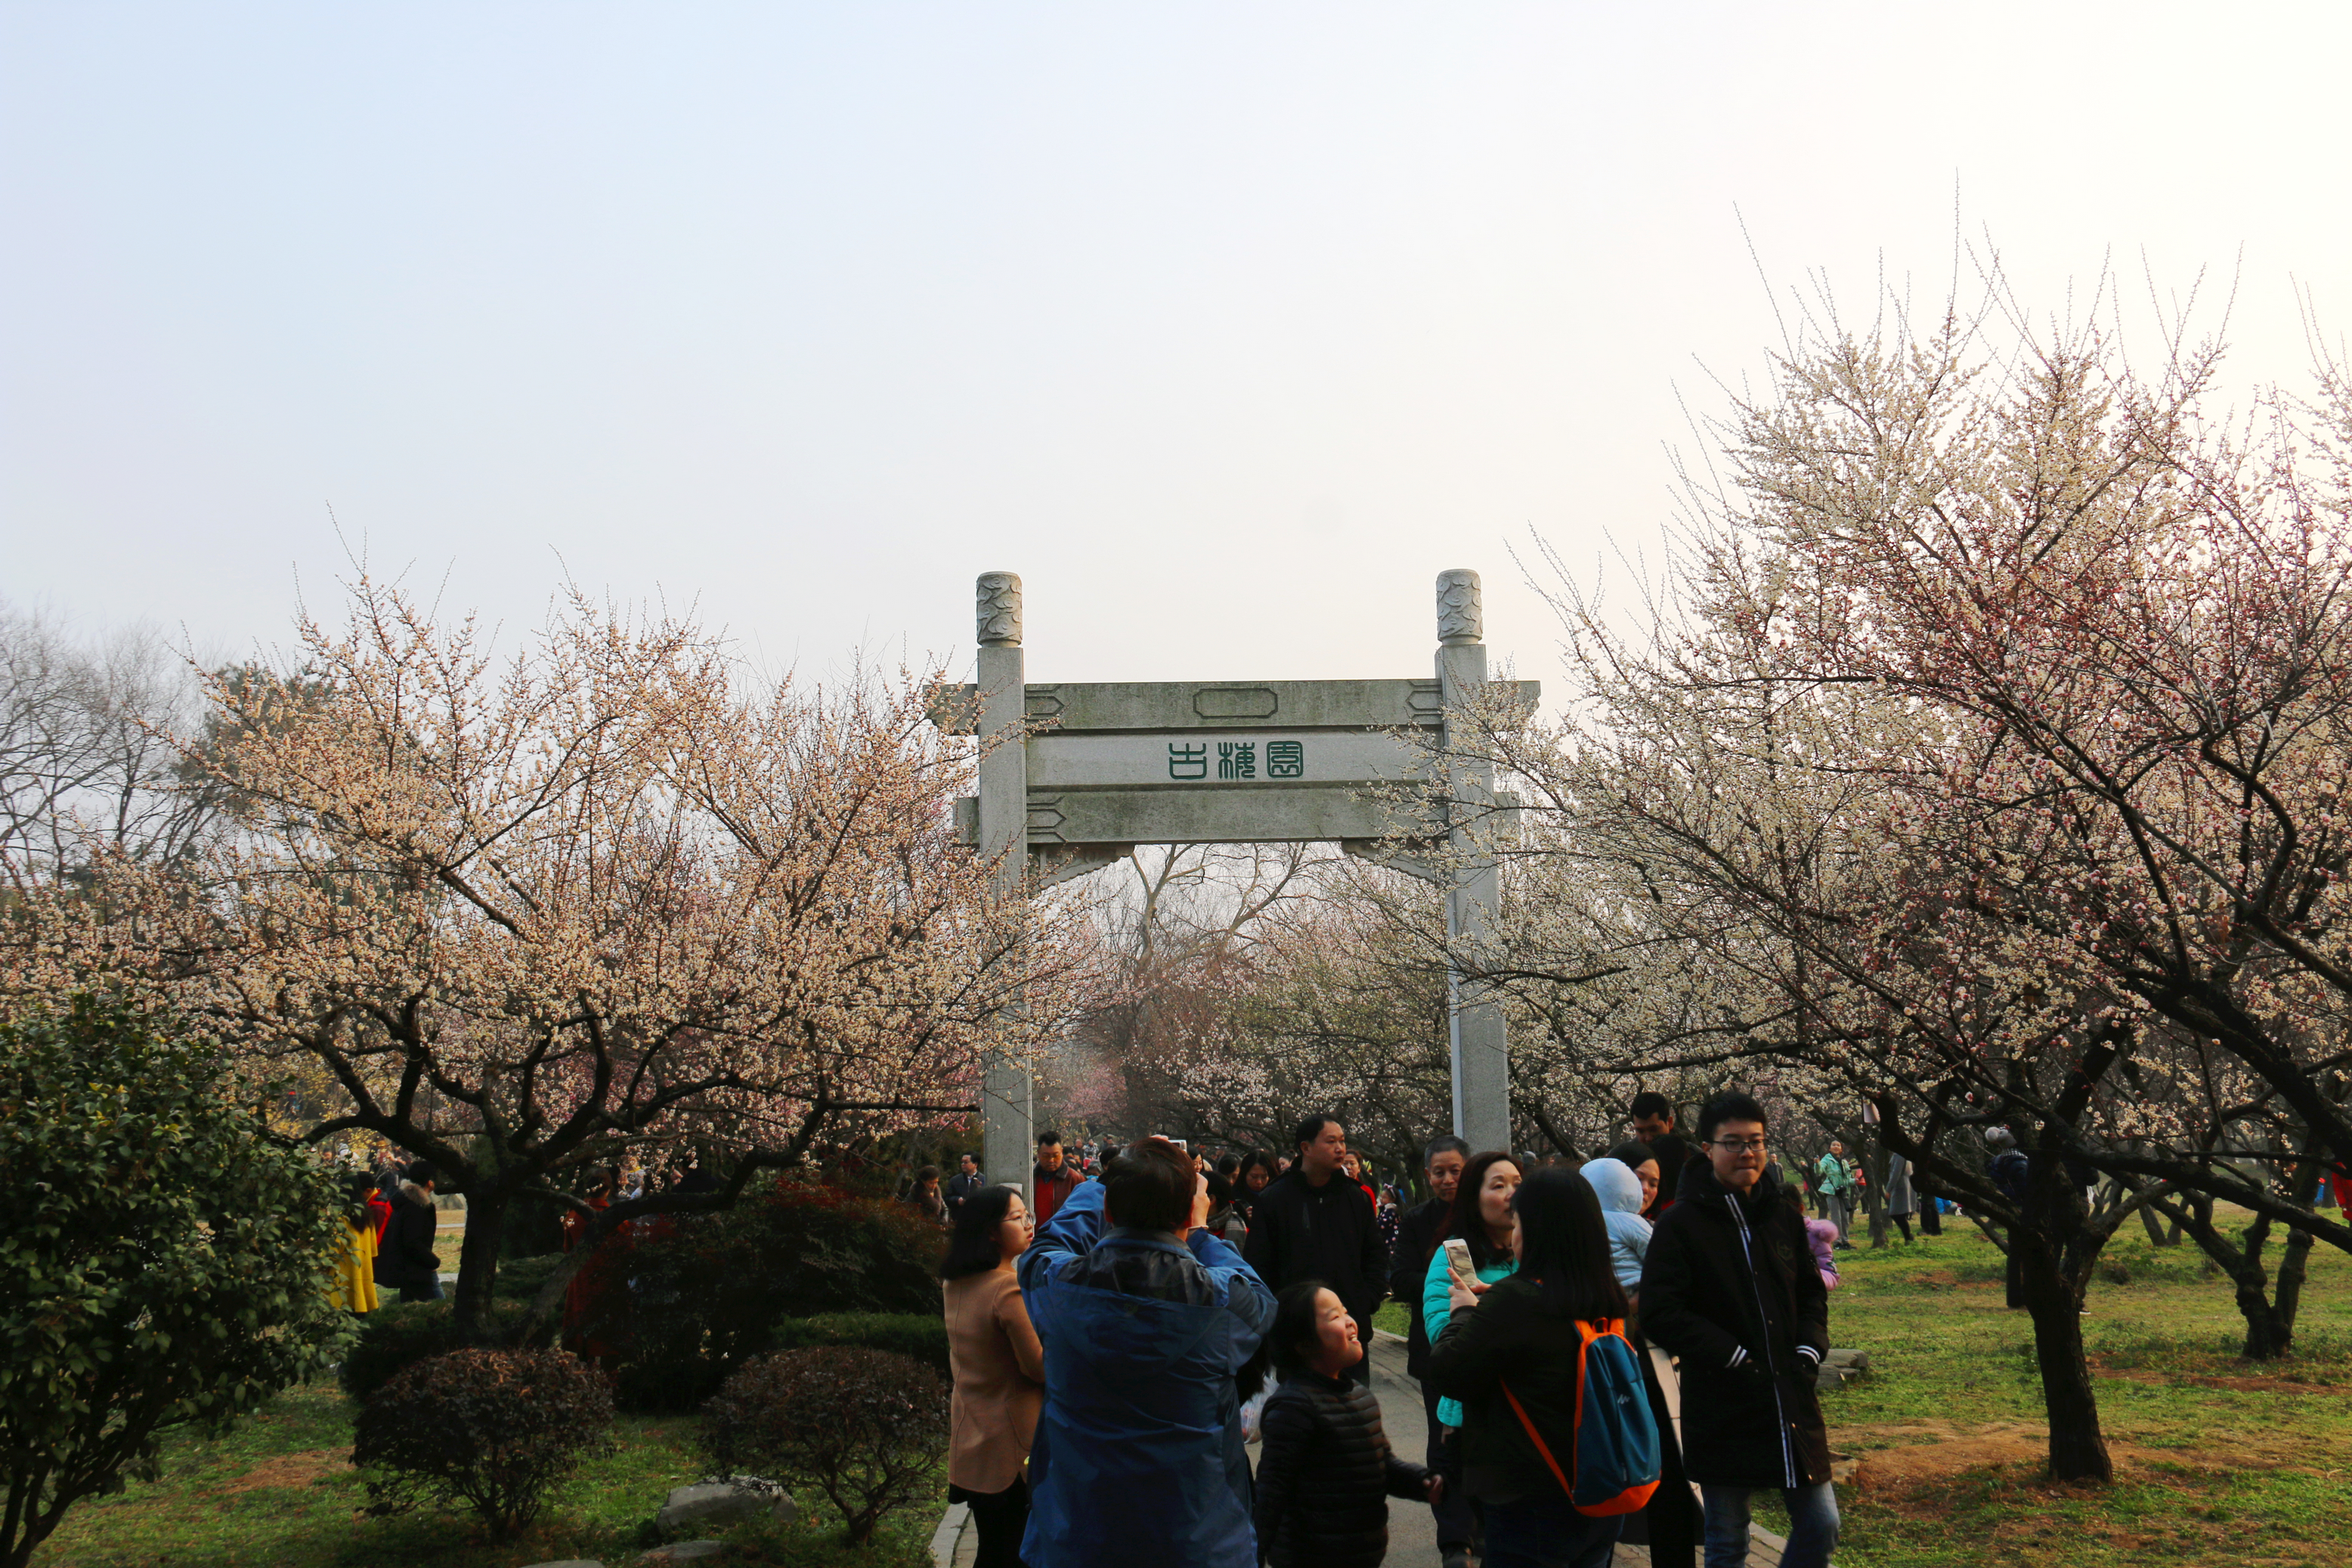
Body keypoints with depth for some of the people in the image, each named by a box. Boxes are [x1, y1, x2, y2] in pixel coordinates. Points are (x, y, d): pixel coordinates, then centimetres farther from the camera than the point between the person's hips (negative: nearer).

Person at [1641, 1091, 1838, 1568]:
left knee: (1821, 1528, 10)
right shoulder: (1680, 1224, -10)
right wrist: (1734, 1357, -17)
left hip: (1791, 1400, 5)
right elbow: (1661, 1314, -15)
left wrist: (1809, 1350, 2)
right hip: (1722, 1409, -5)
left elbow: (1812, 1292, 18)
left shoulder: (1783, 1216, 8)